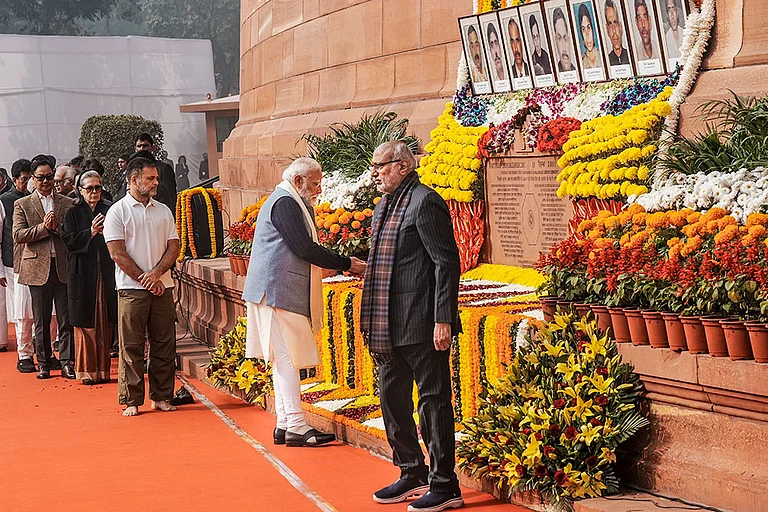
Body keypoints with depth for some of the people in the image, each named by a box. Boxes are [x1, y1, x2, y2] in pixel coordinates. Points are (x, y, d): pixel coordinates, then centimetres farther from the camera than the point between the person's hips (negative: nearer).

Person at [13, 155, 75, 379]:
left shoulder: (68, 203, 11)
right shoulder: (22, 205, 8)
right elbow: (18, 235, -2)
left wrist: (58, 227, -11)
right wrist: (44, 227, -12)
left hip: (63, 267, 0)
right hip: (38, 268, 0)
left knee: (66, 318, -1)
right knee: (41, 321, 6)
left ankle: (67, 363, 2)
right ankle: (44, 363, 13)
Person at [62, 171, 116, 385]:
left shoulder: (110, 209, 8)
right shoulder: (73, 213, 6)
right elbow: (69, 240, -5)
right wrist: (91, 232, -17)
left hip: (106, 271, 1)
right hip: (83, 274, -1)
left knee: (105, 323, 4)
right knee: (85, 323, 0)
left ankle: (103, 369, 11)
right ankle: (86, 370, 6)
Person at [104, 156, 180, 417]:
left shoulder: (163, 210, 12)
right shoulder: (117, 212, -1)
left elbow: (173, 247, 8)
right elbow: (117, 253, -7)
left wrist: (156, 273, -9)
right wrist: (144, 278, -10)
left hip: (161, 286, 4)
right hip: (131, 288, -4)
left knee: (164, 344, 5)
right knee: (131, 346, -2)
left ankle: (161, 396, 14)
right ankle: (131, 400, 5)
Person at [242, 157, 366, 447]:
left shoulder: (289, 203, 22)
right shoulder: (285, 203, -12)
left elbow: (303, 249, 23)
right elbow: (305, 249, -18)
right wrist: (347, 264, -12)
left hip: (281, 292, 11)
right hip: (279, 292, -11)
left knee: (284, 359, 9)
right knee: (287, 358, -11)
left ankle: (285, 424, 11)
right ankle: (296, 426, -12)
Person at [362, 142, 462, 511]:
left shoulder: (425, 202, -11)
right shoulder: (383, 207, 17)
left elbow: (446, 262, -16)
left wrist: (443, 320, -20)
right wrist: (373, 324, 20)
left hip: (422, 325, -10)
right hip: (389, 327, 10)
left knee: (433, 399, -3)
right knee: (392, 398, 15)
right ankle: (412, 474, 28)